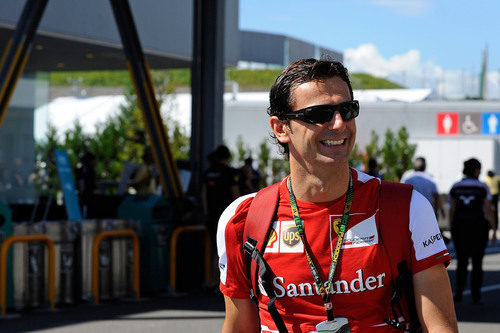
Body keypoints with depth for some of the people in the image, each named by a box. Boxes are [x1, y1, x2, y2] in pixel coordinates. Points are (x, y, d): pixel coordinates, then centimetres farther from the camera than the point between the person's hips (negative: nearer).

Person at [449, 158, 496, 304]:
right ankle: (476, 295, 5)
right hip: (479, 228, -2)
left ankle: (458, 294, -1)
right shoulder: (483, 188, -6)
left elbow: (452, 210, 3)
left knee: (461, 263, 9)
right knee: (477, 263, 7)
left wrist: (453, 229, 13)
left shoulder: (455, 187, 1)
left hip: (460, 227, 2)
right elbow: (487, 211, -8)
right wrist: (494, 229, -2)